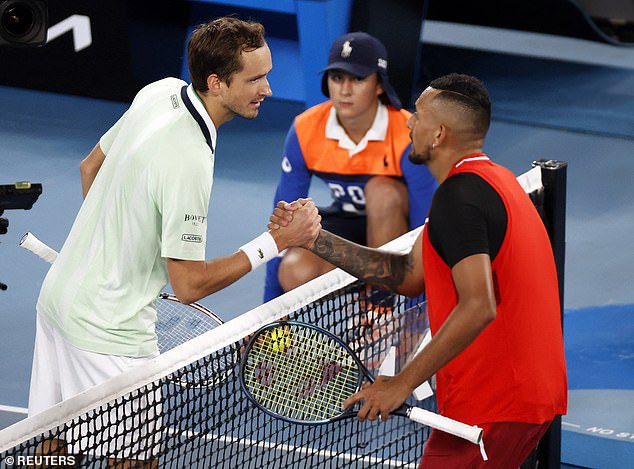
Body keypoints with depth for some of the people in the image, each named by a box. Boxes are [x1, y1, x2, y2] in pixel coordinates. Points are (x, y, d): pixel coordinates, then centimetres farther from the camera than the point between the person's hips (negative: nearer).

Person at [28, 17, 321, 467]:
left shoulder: (160, 92, -3)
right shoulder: (189, 163, -30)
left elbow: (91, 167, 14)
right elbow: (190, 285, -24)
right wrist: (277, 241, -22)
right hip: (108, 332, -9)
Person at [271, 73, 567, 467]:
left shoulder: (458, 195, -17)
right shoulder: (494, 180, 15)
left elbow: (478, 307, -27)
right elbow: (410, 275, 16)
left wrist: (403, 383, -24)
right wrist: (314, 238, 13)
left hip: (491, 408, -10)